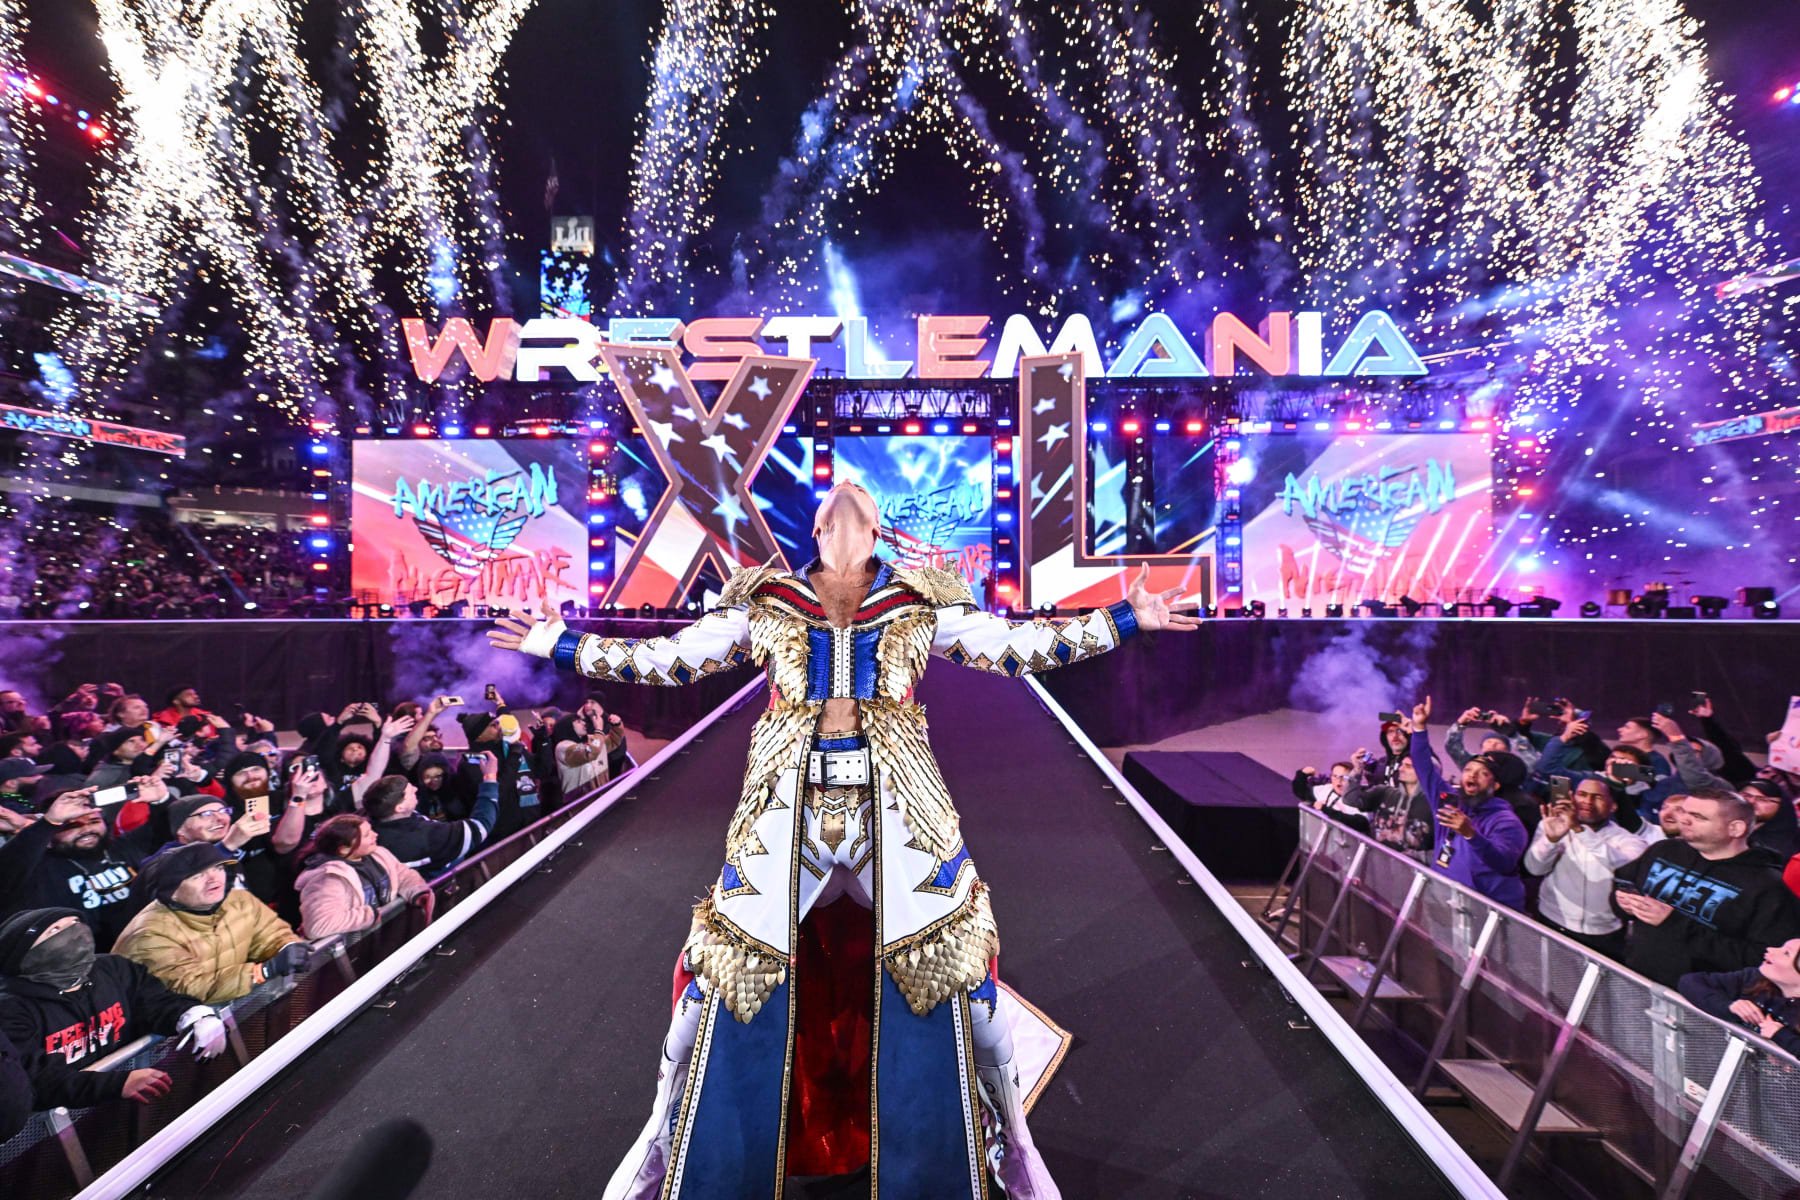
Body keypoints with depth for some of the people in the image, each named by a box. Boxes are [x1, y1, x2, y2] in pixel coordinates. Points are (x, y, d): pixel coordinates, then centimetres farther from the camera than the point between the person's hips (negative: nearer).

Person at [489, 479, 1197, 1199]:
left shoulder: (921, 602, 8)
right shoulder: (763, 602, 9)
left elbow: (1016, 647, 8)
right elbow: (670, 658, 14)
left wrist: (1123, 619, 6)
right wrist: (557, 642, 16)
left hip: (896, 800, 0)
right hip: (787, 800, 1)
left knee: (953, 955, 5)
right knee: (730, 965, 8)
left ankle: (1007, 1139, 37)